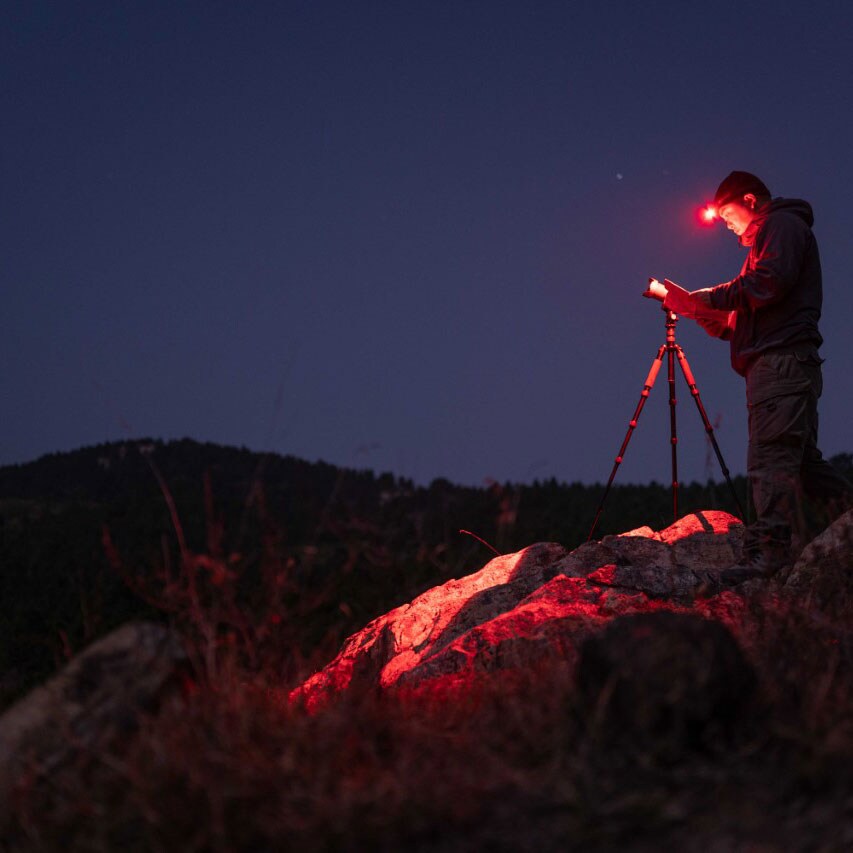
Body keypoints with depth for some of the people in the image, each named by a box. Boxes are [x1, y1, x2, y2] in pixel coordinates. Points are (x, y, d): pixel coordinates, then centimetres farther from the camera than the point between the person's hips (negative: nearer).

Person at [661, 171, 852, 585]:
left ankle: (770, 553, -22)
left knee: (770, 458, -17)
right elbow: (739, 323, 28)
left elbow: (768, 284, -16)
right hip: (786, 365, 11)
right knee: (803, 460, 9)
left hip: (781, 360, -11)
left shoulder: (783, 224, 3)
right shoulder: (767, 237, 33)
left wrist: (708, 298, -6)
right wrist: (695, 308, 16)